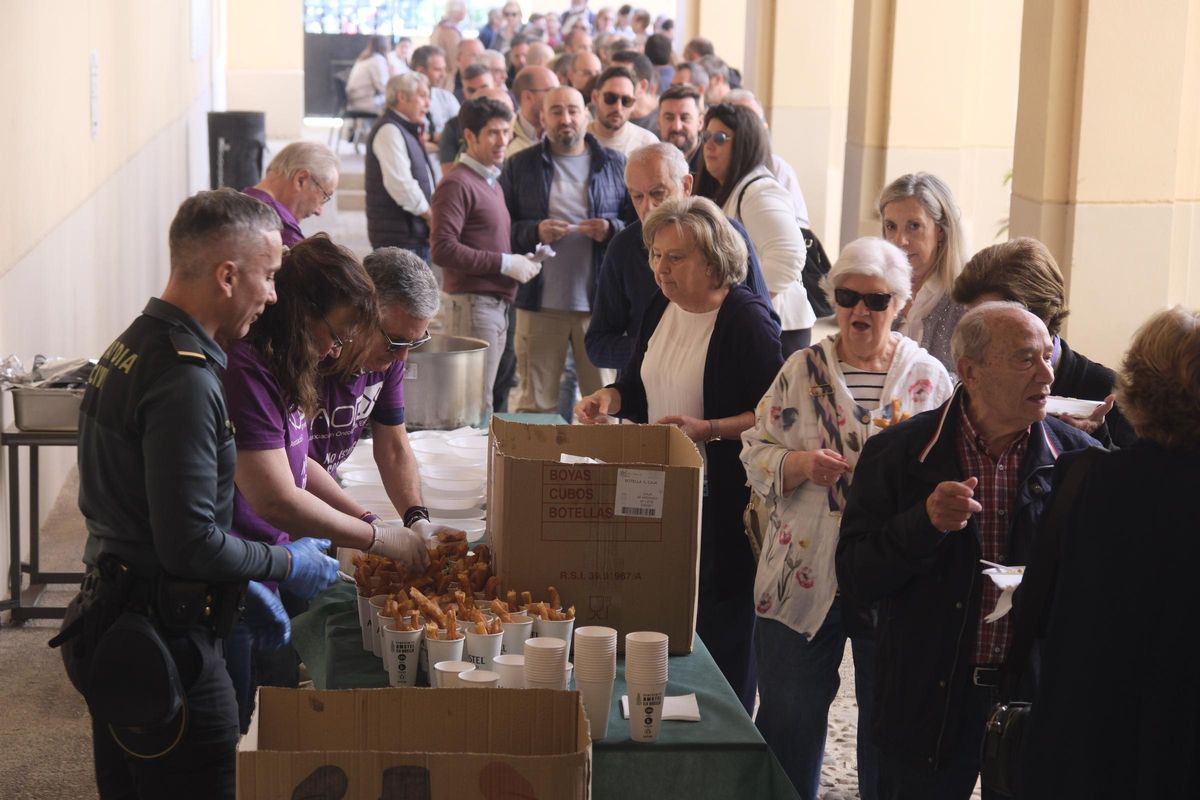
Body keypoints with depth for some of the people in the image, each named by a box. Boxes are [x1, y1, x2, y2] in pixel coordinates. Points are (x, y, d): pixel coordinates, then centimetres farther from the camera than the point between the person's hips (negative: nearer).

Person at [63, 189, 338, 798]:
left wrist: (245, 588, 16)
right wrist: (287, 565, -8)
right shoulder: (184, 381, -23)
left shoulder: (132, 347, 10)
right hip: (164, 651, -10)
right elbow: (190, 541, -25)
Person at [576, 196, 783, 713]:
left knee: (720, 626, 3)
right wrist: (609, 399, -1)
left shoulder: (747, 320, -15)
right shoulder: (661, 309, 8)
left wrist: (707, 430, -26)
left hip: (722, 501, -7)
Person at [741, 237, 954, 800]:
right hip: (803, 575, 1)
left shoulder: (928, 377, 1)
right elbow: (755, 452, 3)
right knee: (789, 711, 10)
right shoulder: (802, 369, 3)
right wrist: (800, 464, -16)